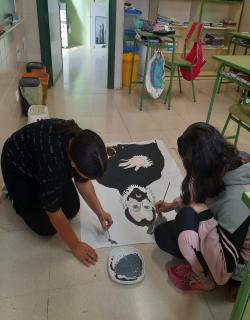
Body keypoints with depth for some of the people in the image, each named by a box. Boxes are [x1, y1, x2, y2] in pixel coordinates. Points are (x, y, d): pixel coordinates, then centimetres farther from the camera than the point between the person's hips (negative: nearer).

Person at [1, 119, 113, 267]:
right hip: (17, 166, -5)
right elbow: (54, 212, -32)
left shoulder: (81, 144, -24)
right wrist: (76, 246, -21)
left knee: (72, 209, 0)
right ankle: (16, 195, 15)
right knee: (46, 227, -9)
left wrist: (100, 212, -8)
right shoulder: (52, 160, -45)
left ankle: (38, 187, 22)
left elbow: (83, 182, -4)